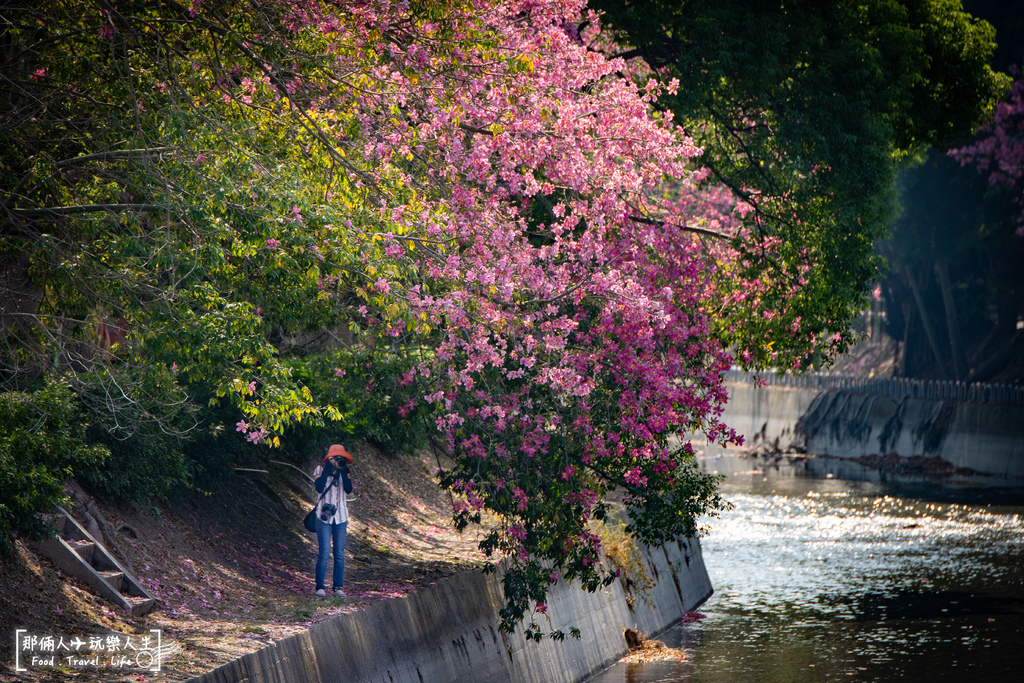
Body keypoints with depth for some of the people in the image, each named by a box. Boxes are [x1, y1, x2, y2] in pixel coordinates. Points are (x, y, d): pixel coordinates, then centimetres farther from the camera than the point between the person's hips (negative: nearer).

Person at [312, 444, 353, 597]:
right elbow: (319, 488, -15)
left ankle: (338, 587, 6)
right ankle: (320, 587, -4)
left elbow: (348, 489, -6)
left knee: (339, 553, 1)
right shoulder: (320, 469, 1)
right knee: (325, 553, -10)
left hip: (340, 516, 3)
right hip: (324, 516, -3)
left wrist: (343, 472, -13)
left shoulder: (343, 471, 9)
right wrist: (327, 468, -15)